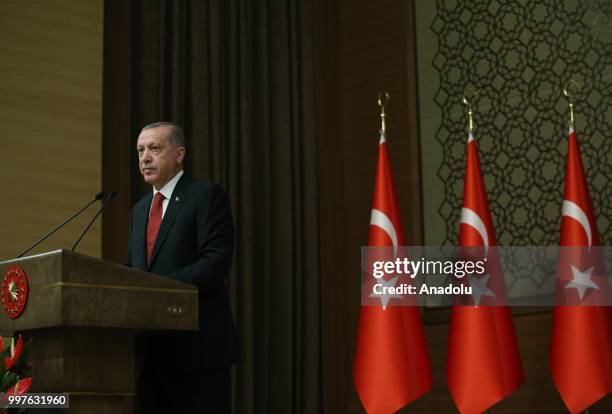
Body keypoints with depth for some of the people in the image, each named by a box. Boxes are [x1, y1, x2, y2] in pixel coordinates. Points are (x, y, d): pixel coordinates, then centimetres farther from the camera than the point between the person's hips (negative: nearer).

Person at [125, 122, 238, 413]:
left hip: (197, 347, -7)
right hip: (151, 349, 7)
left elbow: (216, 262, -15)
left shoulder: (206, 196, -4)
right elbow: (132, 269, 20)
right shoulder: (139, 209, 20)